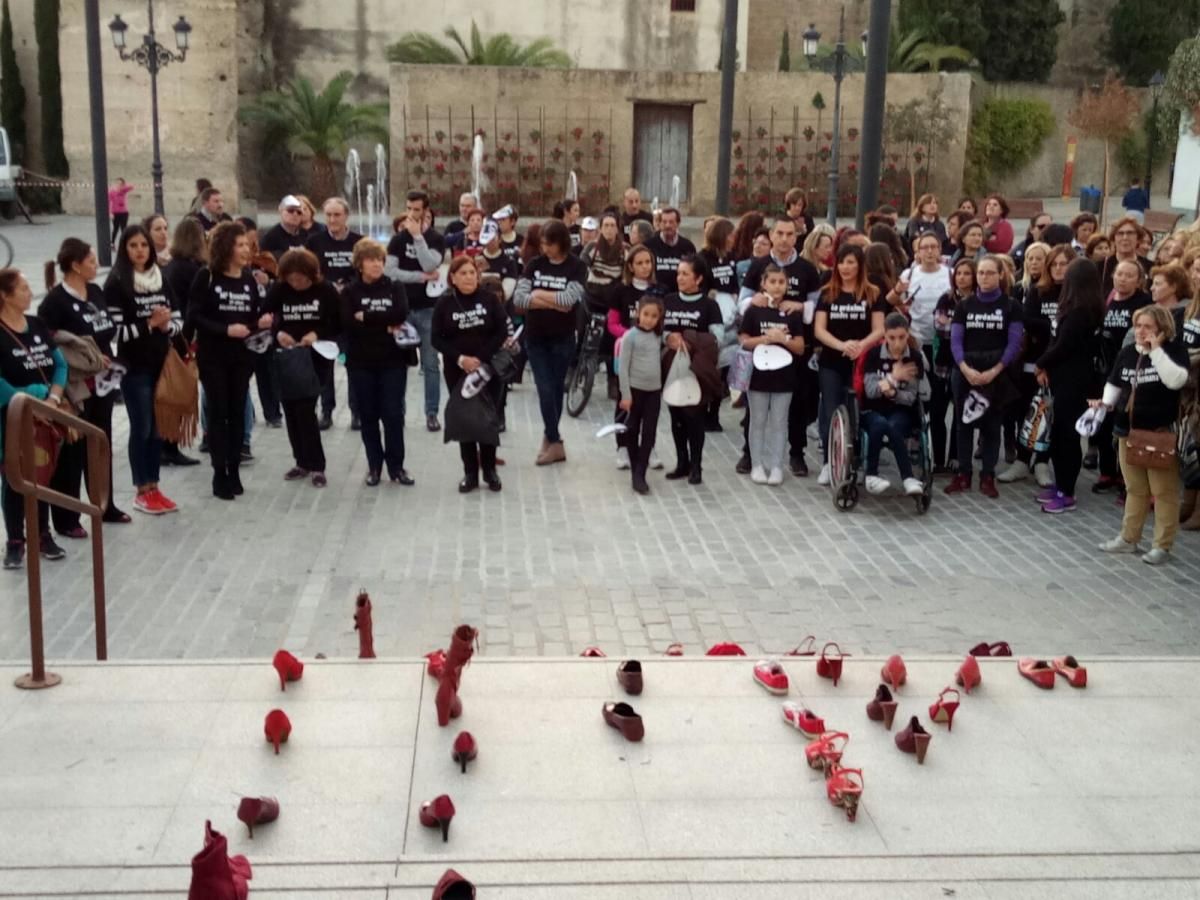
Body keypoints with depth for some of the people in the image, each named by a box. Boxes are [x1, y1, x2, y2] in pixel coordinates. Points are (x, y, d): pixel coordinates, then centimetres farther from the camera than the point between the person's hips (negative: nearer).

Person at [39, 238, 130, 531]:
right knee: (72, 450, 0)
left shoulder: (96, 292, 8)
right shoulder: (55, 300, -15)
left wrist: (102, 355, 0)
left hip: (101, 380, 7)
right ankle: (66, 518, 10)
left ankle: (105, 506, 32)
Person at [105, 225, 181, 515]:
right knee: (141, 428, 0)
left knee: (158, 427, 10)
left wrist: (166, 325, -12)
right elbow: (116, 331, -15)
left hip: (162, 364, 5)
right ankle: (142, 492, 10)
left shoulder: (161, 279, 8)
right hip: (134, 368, -5)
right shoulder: (116, 284, -8)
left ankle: (154, 488, 20)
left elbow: (179, 320, 9)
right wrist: (150, 323, -19)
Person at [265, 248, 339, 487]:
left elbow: (340, 324, -5)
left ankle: (316, 466, -2)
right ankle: (302, 462, 21)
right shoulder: (278, 290, -1)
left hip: (316, 358, -4)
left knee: (305, 409, -12)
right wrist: (277, 333, -18)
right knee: (291, 410, 7)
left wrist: (318, 335, -21)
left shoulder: (326, 290, -7)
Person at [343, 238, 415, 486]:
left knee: (393, 414, 0)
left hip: (393, 361, 0)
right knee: (368, 415, 7)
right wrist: (385, 326, -16)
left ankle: (396, 467, 10)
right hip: (361, 363, 0)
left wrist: (366, 317, -12)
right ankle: (374, 466, 19)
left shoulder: (395, 287, 4)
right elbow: (347, 324, -14)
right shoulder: (350, 292, 2)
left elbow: (401, 314, -15)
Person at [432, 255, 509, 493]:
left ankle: (490, 470, 14)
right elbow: (437, 339, -2)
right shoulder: (444, 304, 0)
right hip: (457, 371, 1)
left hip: (489, 368, -1)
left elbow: (502, 331, -6)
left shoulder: (490, 299, -2)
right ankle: (470, 473, 9)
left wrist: (481, 358, -14)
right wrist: (460, 358, -15)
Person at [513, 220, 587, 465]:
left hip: (562, 339, -2)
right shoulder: (534, 264, 3)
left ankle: (550, 438, 19)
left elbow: (568, 299, -19)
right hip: (535, 337, 2)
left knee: (556, 389, 7)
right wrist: (553, 302, -15)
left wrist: (538, 294, -9)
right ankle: (555, 443, 5)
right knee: (545, 389, -3)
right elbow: (518, 299, -8)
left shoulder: (577, 267, -4)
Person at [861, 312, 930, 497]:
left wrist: (893, 392, -26)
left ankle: (872, 475, -29)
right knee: (880, 424, -34)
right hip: (873, 411, 0)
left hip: (901, 412, 0)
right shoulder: (873, 354, -4)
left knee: (893, 426, -34)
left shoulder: (915, 357, -3)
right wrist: (893, 378, -21)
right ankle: (908, 478, -28)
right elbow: (870, 391, -10)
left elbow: (911, 398, -7)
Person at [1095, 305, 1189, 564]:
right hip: (1128, 430, 6)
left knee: (1163, 490, 0)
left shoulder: (1174, 350, -8)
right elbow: (1114, 383, 18)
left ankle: (1163, 545, 6)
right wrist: (1106, 402, -1)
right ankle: (1129, 538, 25)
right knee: (1135, 488, 16)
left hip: (1160, 432, -6)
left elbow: (1176, 380, -25)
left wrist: (1156, 349, -22)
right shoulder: (1127, 353, 7)